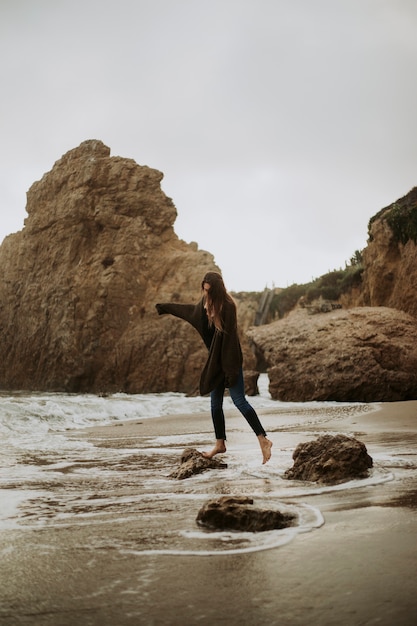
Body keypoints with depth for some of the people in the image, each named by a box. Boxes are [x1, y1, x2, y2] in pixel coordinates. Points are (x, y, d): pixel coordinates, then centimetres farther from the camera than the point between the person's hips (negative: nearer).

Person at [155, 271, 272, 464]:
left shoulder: (227, 306, -18)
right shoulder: (206, 302, 7)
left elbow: (230, 337, -21)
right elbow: (192, 311, 29)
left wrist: (231, 368, -24)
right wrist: (164, 307, 40)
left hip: (229, 359, -8)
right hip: (215, 360, 8)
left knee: (239, 400, -11)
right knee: (215, 403, 10)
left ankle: (263, 440, -9)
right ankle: (220, 444, 19)